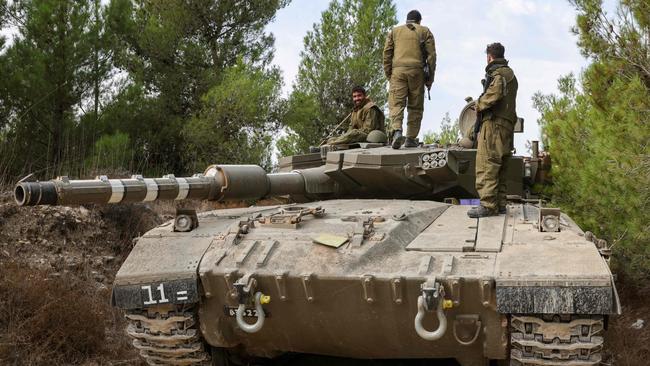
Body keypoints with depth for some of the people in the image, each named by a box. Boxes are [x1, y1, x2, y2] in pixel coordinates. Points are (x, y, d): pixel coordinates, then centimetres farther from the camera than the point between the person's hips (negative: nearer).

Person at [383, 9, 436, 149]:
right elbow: (431, 55, 7)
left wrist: (388, 75, 14)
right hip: (417, 71, 0)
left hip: (398, 70, 0)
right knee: (415, 106, 7)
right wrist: (430, 77, 10)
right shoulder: (425, 31, 14)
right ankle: (411, 138, 6)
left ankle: (397, 131, -28)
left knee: (396, 103, -5)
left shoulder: (394, 31, 18)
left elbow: (387, 54, 11)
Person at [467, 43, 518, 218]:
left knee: (486, 165, -12)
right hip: (508, 123, 10)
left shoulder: (497, 73, -6)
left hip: (494, 122, -10)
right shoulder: (511, 74, 25)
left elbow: (493, 95, -21)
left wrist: (478, 105, -5)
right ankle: (500, 203, 15)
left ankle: (488, 205, -16)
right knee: (500, 167, 13)